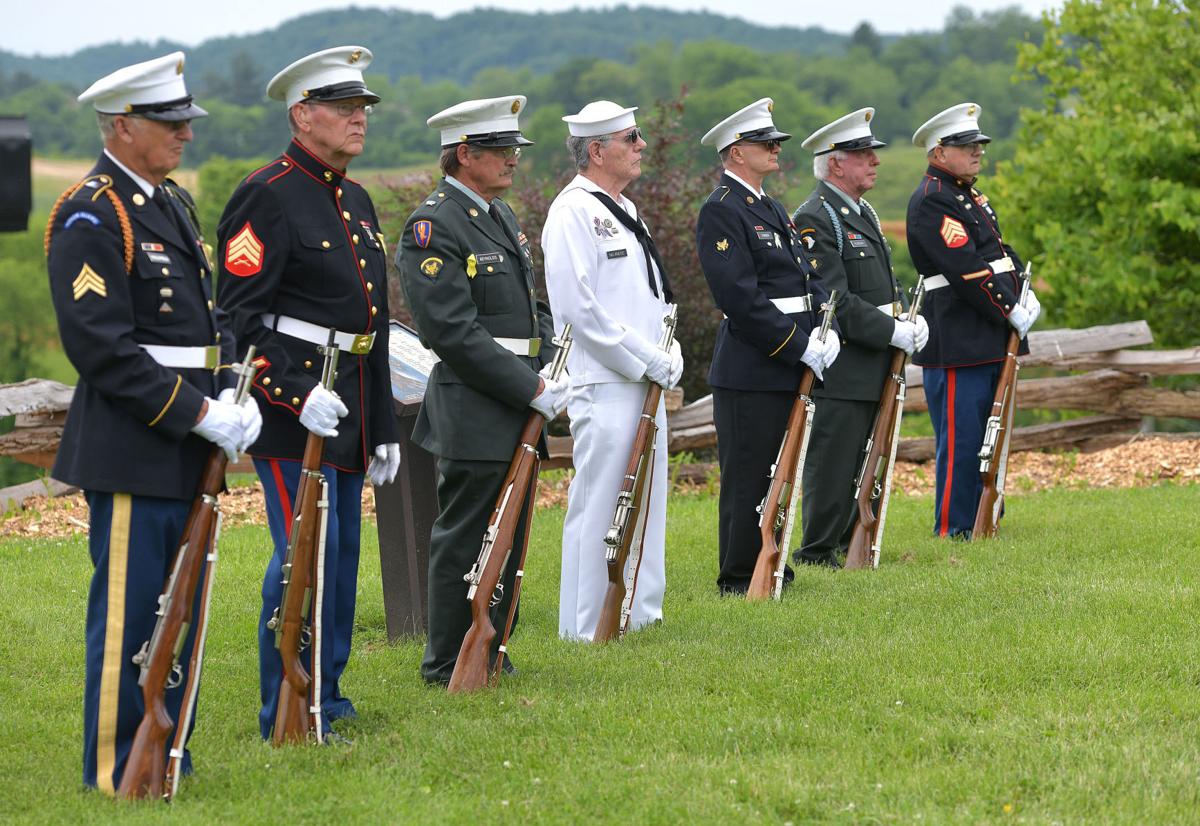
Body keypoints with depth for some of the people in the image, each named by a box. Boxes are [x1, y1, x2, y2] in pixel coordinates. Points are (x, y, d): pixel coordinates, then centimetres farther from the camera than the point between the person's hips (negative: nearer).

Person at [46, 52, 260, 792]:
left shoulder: (173, 204, 15)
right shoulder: (92, 216, -13)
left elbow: (212, 317, 19)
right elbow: (102, 348, -19)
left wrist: (233, 397, 2)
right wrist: (197, 414, -18)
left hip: (185, 449, 9)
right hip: (130, 447, -9)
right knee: (128, 608, -4)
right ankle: (115, 771, 4)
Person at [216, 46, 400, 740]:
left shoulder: (357, 202, 17)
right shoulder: (269, 196, -11)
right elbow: (240, 312, -17)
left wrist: (385, 427, 20)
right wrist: (298, 393, -24)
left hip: (350, 411, 9)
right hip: (292, 411, -9)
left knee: (343, 552, 14)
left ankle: (326, 695, 24)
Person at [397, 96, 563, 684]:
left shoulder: (501, 216, 15)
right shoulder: (433, 227, -14)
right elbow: (455, 334, -20)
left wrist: (550, 371, 4)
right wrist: (532, 390, -19)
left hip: (516, 413, 9)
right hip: (472, 417, -9)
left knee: (507, 539, 14)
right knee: (463, 541, -1)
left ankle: (488, 652, 24)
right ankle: (446, 665, 8)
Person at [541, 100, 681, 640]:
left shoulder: (622, 210, 18)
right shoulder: (574, 212, -13)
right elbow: (579, 307, -20)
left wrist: (668, 351, 7)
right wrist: (648, 361, -16)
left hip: (644, 382, 10)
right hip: (604, 386, -10)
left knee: (646, 499, 15)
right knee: (600, 504, -6)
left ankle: (638, 611, 25)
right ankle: (587, 629, -1)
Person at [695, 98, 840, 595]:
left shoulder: (772, 209, 18)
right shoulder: (721, 212, -13)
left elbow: (807, 277, 16)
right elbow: (741, 297, -21)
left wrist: (825, 330, -2)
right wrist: (799, 345, -19)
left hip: (787, 367, 9)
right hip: (749, 372, -9)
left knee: (777, 473, 14)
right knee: (747, 478, -3)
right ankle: (737, 579, 5)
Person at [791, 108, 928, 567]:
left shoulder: (862, 212, 16)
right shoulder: (814, 220, -15)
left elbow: (884, 282, 24)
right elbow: (835, 301, -21)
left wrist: (909, 317, 4)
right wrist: (894, 332, -20)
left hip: (871, 370, 9)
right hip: (839, 369, -9)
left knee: (860, 467, 14)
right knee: (831, 461, -4)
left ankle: (845, 544, 23)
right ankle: (818, 554, 4)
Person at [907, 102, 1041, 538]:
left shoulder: (968, 194, 17)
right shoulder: (931, 202, -15)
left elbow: (1001, 250, 21)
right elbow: (968, 269, -21)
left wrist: (1025, 296, 5)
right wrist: (1012, 312, -15)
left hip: (989, 343, 10)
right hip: (958, 344, -10)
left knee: (987, 437, 15)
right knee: (960, 441, -6)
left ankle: (981, 523, 24)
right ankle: (952, 532, 0)